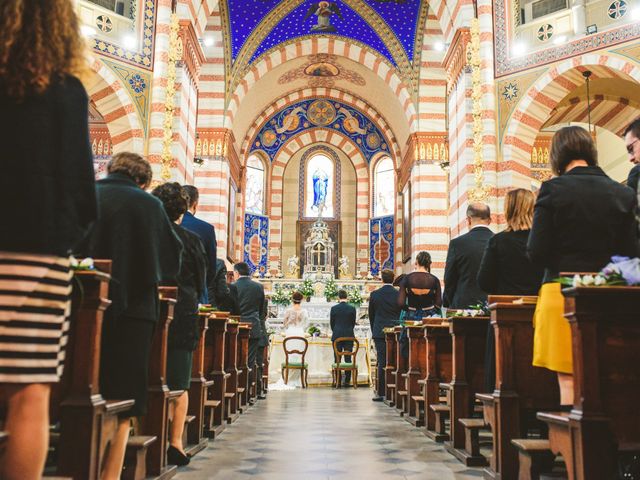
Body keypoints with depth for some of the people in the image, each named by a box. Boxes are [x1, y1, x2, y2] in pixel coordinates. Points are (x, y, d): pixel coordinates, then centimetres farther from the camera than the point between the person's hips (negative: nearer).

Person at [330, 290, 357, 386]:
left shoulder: (334, 308, -4)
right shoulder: (352, 308, -3)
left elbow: (331, 323, 4)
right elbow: (353, 322, 6)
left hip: (337, 336, 0)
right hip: (349, 336, 0)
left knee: (337, 359, 4)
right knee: (348, 359, 3)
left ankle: (337, 381, 4)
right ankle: (347, 381, 2)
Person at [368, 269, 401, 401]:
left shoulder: (374, 294, -2)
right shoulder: (399, 295, -2)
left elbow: (371, 315, 5)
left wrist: (374, 331, 16)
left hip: (379, 332, 0)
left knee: (382, 362, 1)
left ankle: (380, 393, 1)